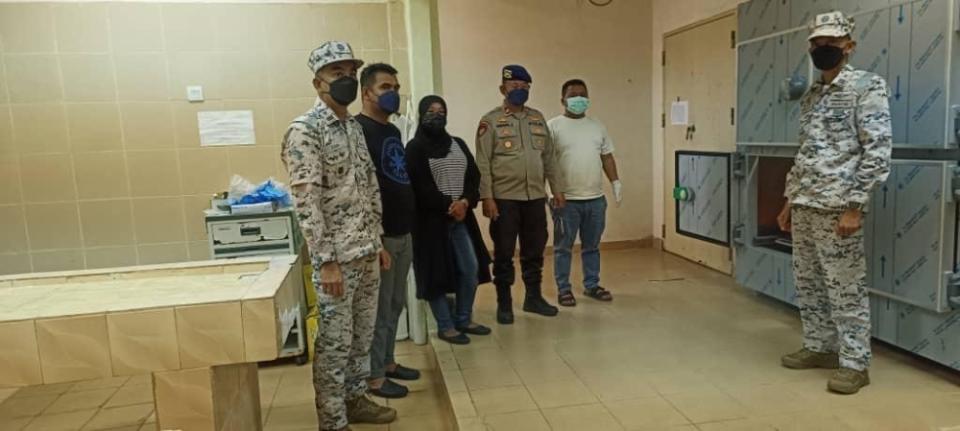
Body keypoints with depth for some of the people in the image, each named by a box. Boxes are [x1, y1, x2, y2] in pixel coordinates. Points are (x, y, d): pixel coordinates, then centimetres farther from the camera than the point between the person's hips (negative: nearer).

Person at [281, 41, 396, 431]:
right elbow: (306, 201, -19)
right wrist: (326, 261, -21)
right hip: (336, 256, -8)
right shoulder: (305, 130, -14)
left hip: (366, 252, 8)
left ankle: (355, 399, 34)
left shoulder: (354, 127, 12)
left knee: (362, 335, 18)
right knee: (335, 342, 3)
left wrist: (378, 242, 15)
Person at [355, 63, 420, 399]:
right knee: (379, 308, 1)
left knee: (395, 305, 17)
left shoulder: (393, 131, 16)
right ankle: (374, 376, 13)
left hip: (403, 232, 9)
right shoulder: (358, 130, -13)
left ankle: (387, 362, 30)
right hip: (379, 234, -9)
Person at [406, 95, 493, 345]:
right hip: (432, 219, -6)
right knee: (437, 273, -1)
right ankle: (445, 327, 12)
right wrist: (448, 206, -15)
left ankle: (464, 320, 22)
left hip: (461, 217, 6)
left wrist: (465, 202, -11)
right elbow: (421, 186, -13)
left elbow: (474, 176, 7)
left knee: (471, 269, 5)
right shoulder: (415, 148, -4)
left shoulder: (458, 144, 14)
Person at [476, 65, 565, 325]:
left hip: (535, 197, 5)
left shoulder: (538, 118, 12)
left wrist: (557, 189, 10)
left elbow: (549, 157, 15)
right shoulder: (490, 121, -4)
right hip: (504, 198, -4)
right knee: (504, 254, 4)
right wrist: (487, 197, -14)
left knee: (534, 251, 12)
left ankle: (534, 298, 26)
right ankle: (504, 304, 16)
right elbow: (483, 163, -8)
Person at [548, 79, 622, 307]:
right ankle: (563, 288, 16)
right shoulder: (553, 126, -4)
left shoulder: (597, 126, 12)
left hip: (595, 198, 5)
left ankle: (592, 285, 27)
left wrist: (615, 181, 6)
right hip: (566, 199, -5)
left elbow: (607, 156, 16)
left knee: (591, 246, 14)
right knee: (563, 247, 5)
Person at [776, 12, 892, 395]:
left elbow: (878, 151, -13)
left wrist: (855, 206, -18)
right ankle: (820, 347, 27)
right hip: (804, 206, 8)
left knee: (846, 288, -1)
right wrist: (789, 201, 17)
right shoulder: (810, 97, 16)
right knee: (808, 284, 14)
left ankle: (855, 363, 10)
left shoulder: (866, 86, -6)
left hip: (837, 208, -8)